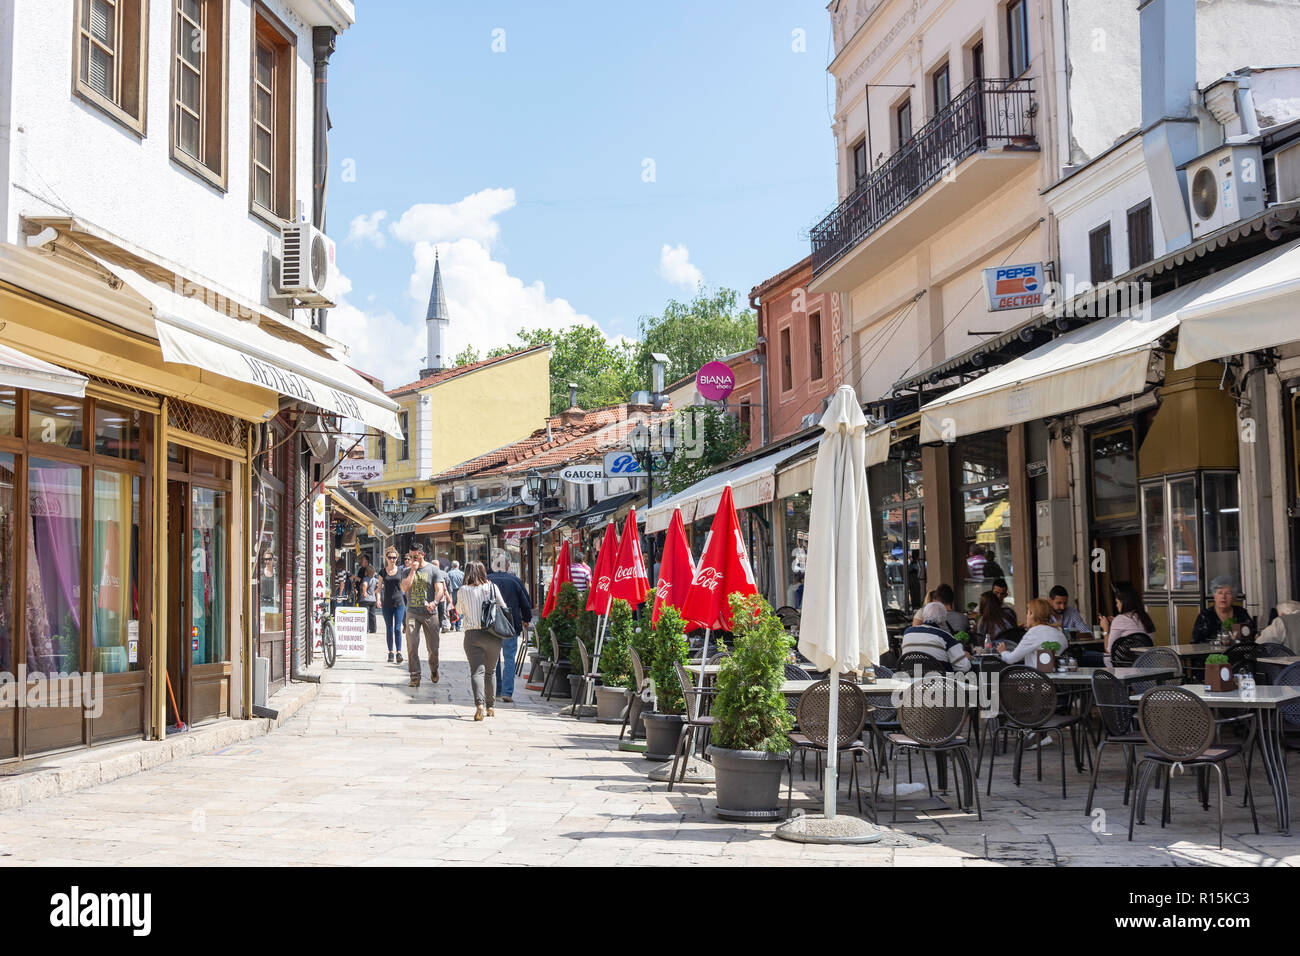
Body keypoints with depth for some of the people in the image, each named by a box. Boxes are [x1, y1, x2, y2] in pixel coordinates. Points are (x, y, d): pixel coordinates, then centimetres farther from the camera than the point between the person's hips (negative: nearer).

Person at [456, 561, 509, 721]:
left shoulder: (463, 591, -3)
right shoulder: (492, 587, -2)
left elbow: (459, 610, 14)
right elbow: (503, 608, 8)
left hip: (472, 635, -2)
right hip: (492, 635, 2)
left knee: (477, 671, -6)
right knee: (490, 671, 16)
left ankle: (480, 704, -27)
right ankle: (490, 707, 24)